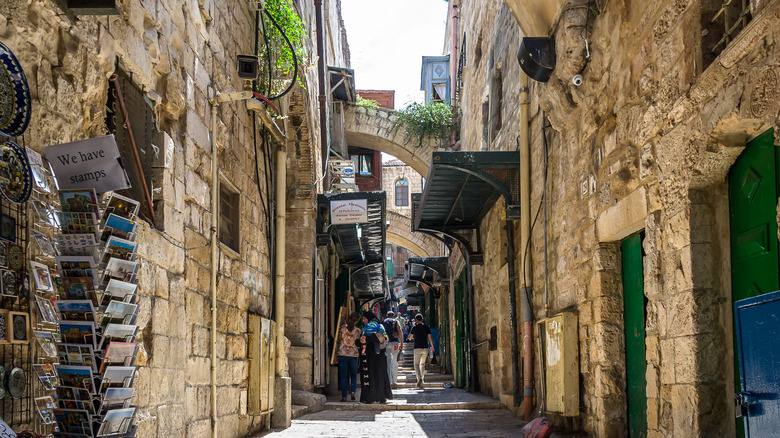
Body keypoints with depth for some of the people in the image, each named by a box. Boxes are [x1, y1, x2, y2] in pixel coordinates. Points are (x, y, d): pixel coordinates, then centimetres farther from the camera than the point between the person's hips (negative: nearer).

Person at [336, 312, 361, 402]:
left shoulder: (342, 328, -4)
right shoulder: (358, 330, -4)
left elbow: (339, 340, 7)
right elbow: (358, 343, 3)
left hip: (342, 354, 0)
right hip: (353, 355, 0)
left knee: (343, 376, 6)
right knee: (353, 375, 18)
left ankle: (344, 396, 3)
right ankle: (352, 391, -2)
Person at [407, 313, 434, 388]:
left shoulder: (414, 327, -2)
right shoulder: (427, 327, 3)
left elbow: (410, 337, 5)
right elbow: (430, 337, 0)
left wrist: (412, 338, 30)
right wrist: (432, 347, 13)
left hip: (417, 348, -3)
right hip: (425, 348, 3)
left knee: (416, 364, 1)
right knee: (422, 364, 18)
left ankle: (419, 378, -22)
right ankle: (422, 378, 16)